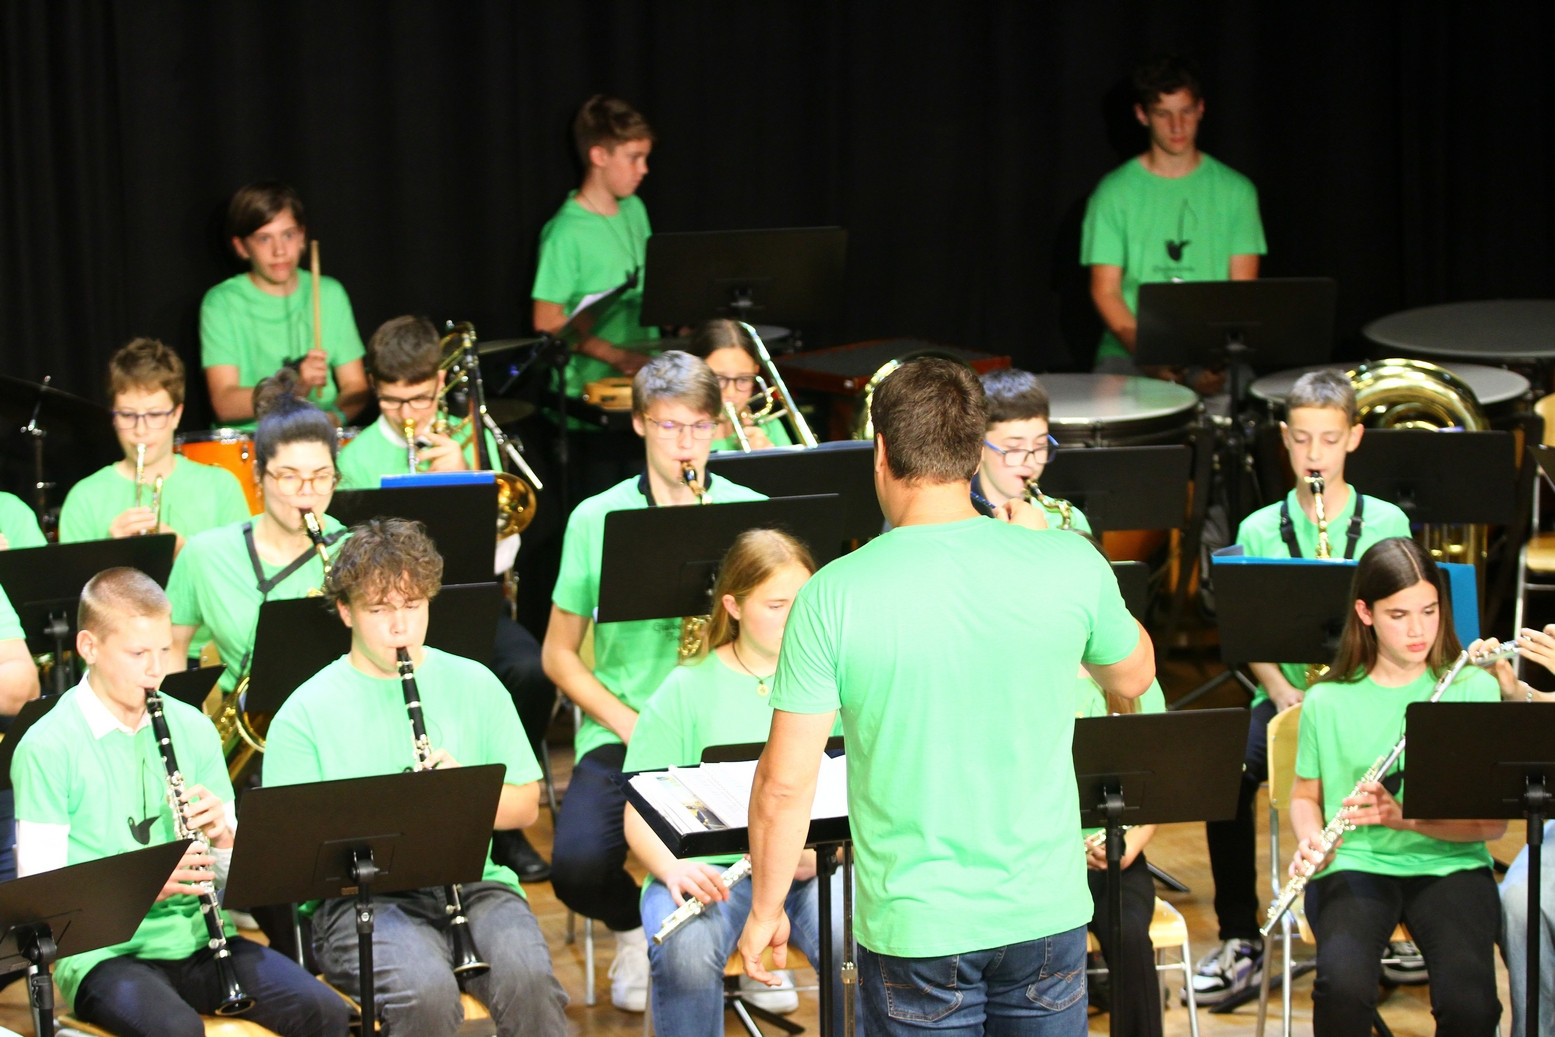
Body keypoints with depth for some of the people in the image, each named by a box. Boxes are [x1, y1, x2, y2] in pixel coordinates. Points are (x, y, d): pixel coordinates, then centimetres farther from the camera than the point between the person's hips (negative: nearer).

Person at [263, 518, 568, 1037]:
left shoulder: (474, 685, 13)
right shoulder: (306, 712, 4)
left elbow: (525, 805, 13)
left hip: (473, 883, 3)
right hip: (361, 896, -3)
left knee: (528, 977, -29)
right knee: (426, 991, -34)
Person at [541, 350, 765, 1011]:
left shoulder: (753, 514, 6)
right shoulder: (596, 520, 5)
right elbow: (558, 655, 7)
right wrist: (630, 725, -8)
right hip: (620, 734, 0)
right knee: (578, 867, -27)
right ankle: (634, 928, 12)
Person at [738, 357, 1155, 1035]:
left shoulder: (831, 597, -13)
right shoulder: (1070, 566, -8)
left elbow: (785, 787, -11)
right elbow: (1133, 676, 14)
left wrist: (764, 911, 5)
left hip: (913, 934, -2)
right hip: (1046, 918, 2)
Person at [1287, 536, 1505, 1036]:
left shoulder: (1473, 688, 1)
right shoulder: (1327, 701, 5)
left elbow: (1493, 821, -4)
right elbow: (1306, 795, 18)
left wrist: (1405, 817, -20)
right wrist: (1311, 843, -5)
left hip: (1449, 863, 0)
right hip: (1354, 863, 0)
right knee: (1344, 985, -31)